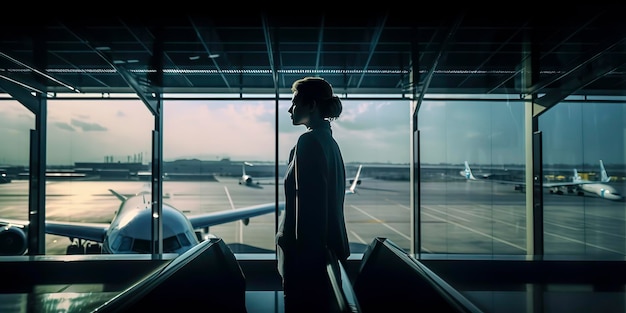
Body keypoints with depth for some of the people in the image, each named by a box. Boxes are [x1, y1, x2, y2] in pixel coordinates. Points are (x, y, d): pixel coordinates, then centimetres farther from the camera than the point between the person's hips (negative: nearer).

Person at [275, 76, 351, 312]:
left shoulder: (309, 141, -15)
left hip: (307, 251, -9)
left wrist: (302, 252, -16)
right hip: (326, 246, 9)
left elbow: (308, 201, -20)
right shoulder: (329, 140, 12)